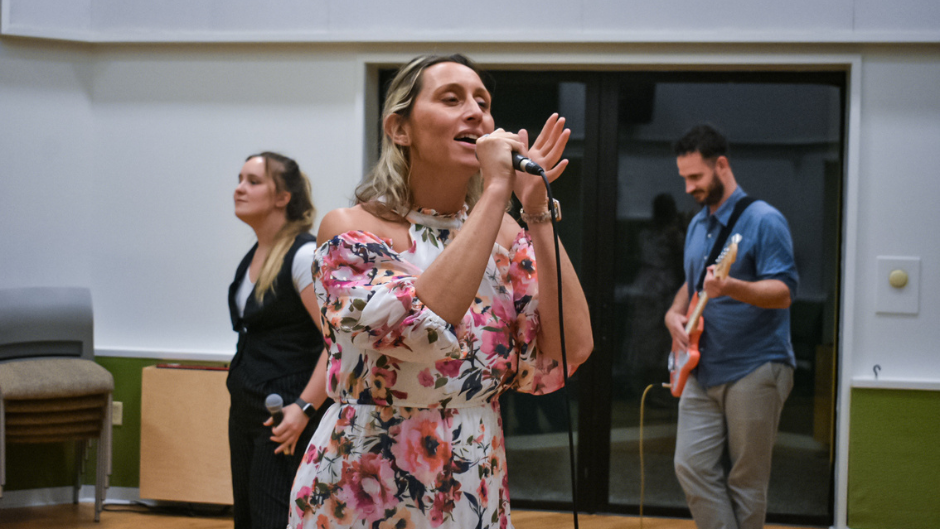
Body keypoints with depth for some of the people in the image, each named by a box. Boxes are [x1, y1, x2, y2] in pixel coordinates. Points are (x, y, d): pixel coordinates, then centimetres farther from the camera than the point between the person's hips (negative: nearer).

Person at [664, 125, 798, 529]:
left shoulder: (763, 220, -9)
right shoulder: (697, 225, 16)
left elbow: (784, 292, -17)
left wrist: (731, 288, -34)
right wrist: (675, 312, 7)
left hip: (754, 370, -7)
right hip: (703, 370, 7)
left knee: (745, 482, -1)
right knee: (692, 467, -3)